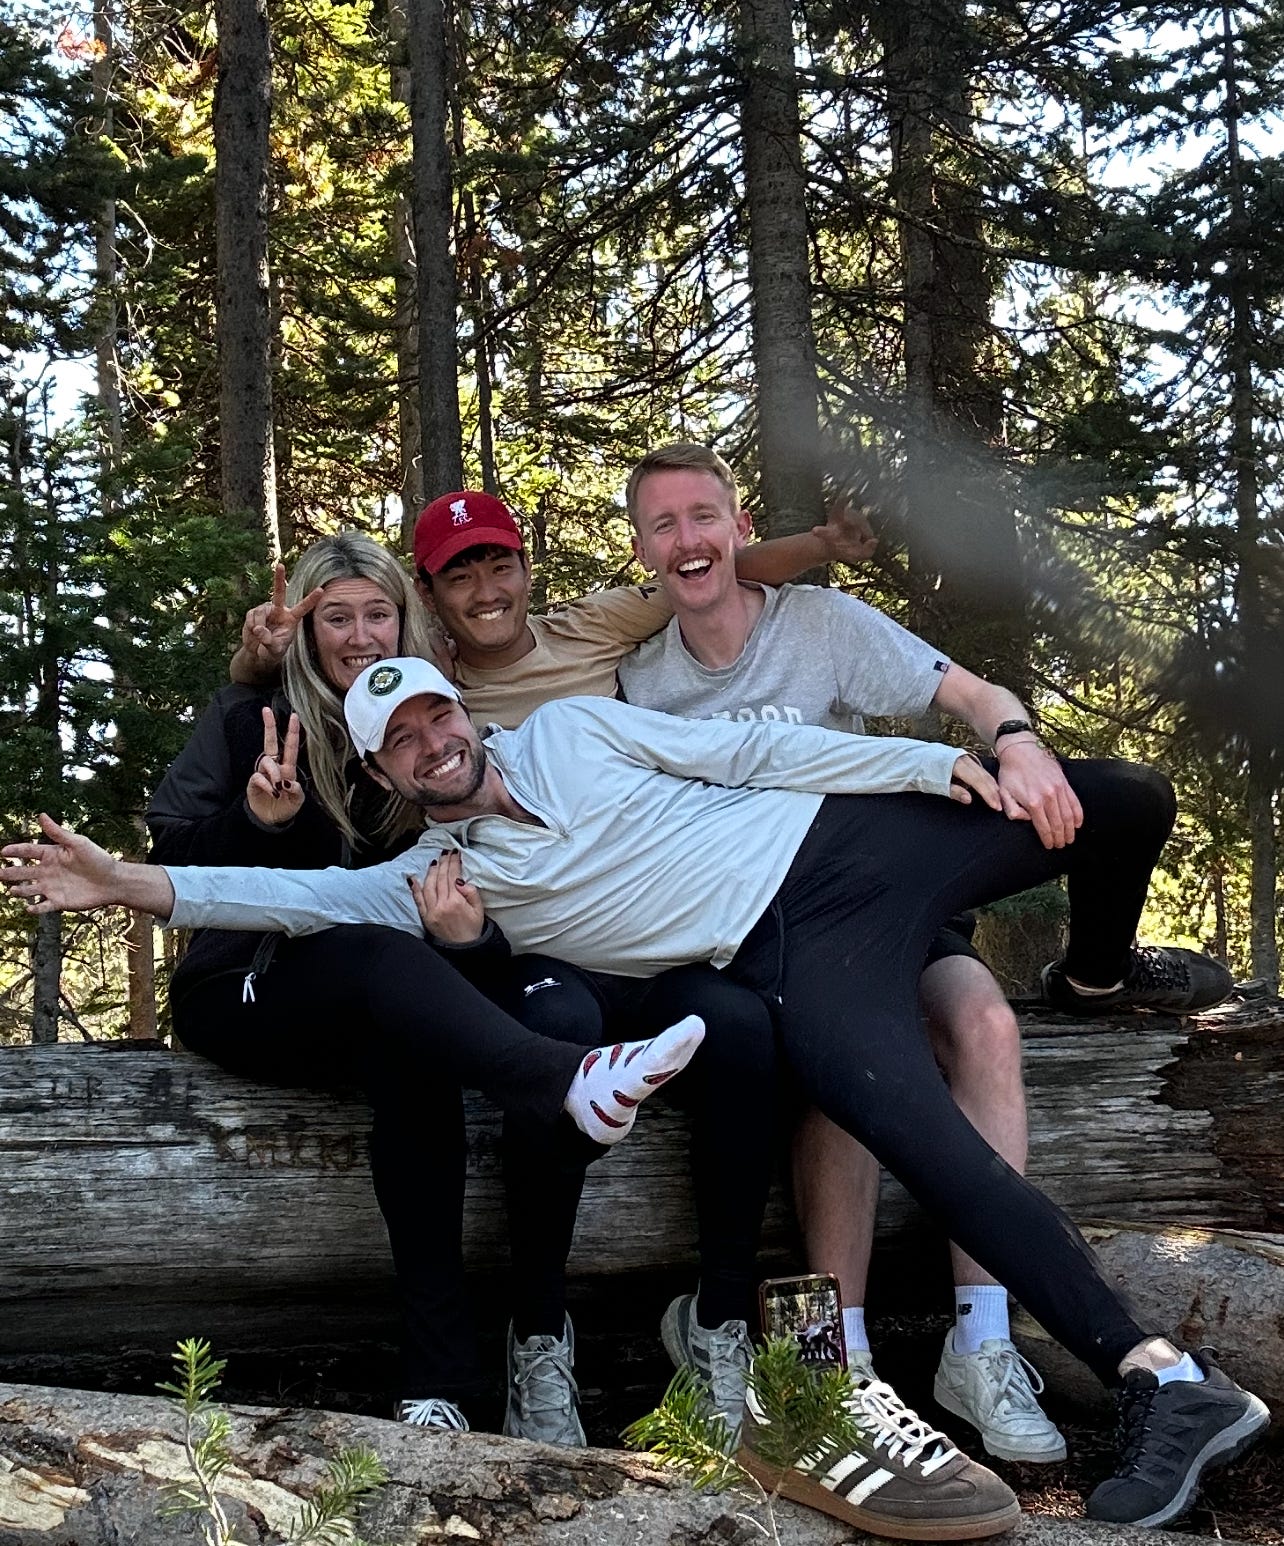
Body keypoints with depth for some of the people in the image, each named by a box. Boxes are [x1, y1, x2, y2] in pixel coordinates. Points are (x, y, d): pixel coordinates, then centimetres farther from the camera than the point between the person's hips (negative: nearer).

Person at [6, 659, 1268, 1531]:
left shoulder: (572, 727, 7)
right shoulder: (440, 875, 5)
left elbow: (750, 748, 5)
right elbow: (317, 895, -8)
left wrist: (928, 762, 1)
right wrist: (136, 883, -18)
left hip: (841, 839, 2)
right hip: (790, 961, -2)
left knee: (1122, 803, -5)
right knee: (920, 1137, -26)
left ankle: (1099, 970, 27)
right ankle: (1165, 1385, -24)